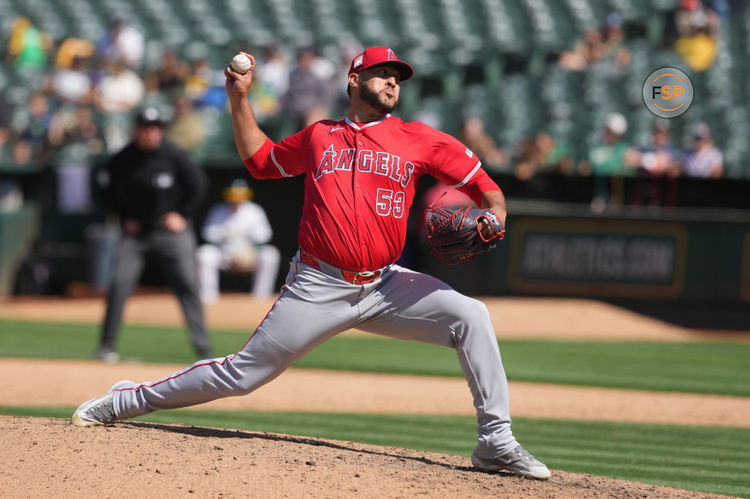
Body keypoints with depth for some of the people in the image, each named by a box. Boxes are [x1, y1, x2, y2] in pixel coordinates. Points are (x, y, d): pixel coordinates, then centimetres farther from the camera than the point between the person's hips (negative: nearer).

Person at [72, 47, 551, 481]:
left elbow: (487, 187, 5)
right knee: (242, 374, -2)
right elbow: (260, 159, 27)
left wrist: (493, 217, -16)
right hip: (318, 290, -1)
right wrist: (240, 99, 20)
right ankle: (127, 401, 15)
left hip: (385, 288, 1)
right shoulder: (320, 137, 11)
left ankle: (496, 442, -14)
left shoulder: (417, 139, 6)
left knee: (470, 316, -19)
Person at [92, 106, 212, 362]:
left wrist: (181, 214, -2)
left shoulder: (173, 155, -8)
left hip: (171, 229, -1)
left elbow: (198, 183, 2)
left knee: (187, 287, -6)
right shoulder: (123, 159, -6)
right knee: (119, 285, -11)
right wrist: (124, 217, 4)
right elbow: (107, 189, 11)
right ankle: (106, 347, 0)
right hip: (135, 232, 1)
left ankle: (204, 349, -2)